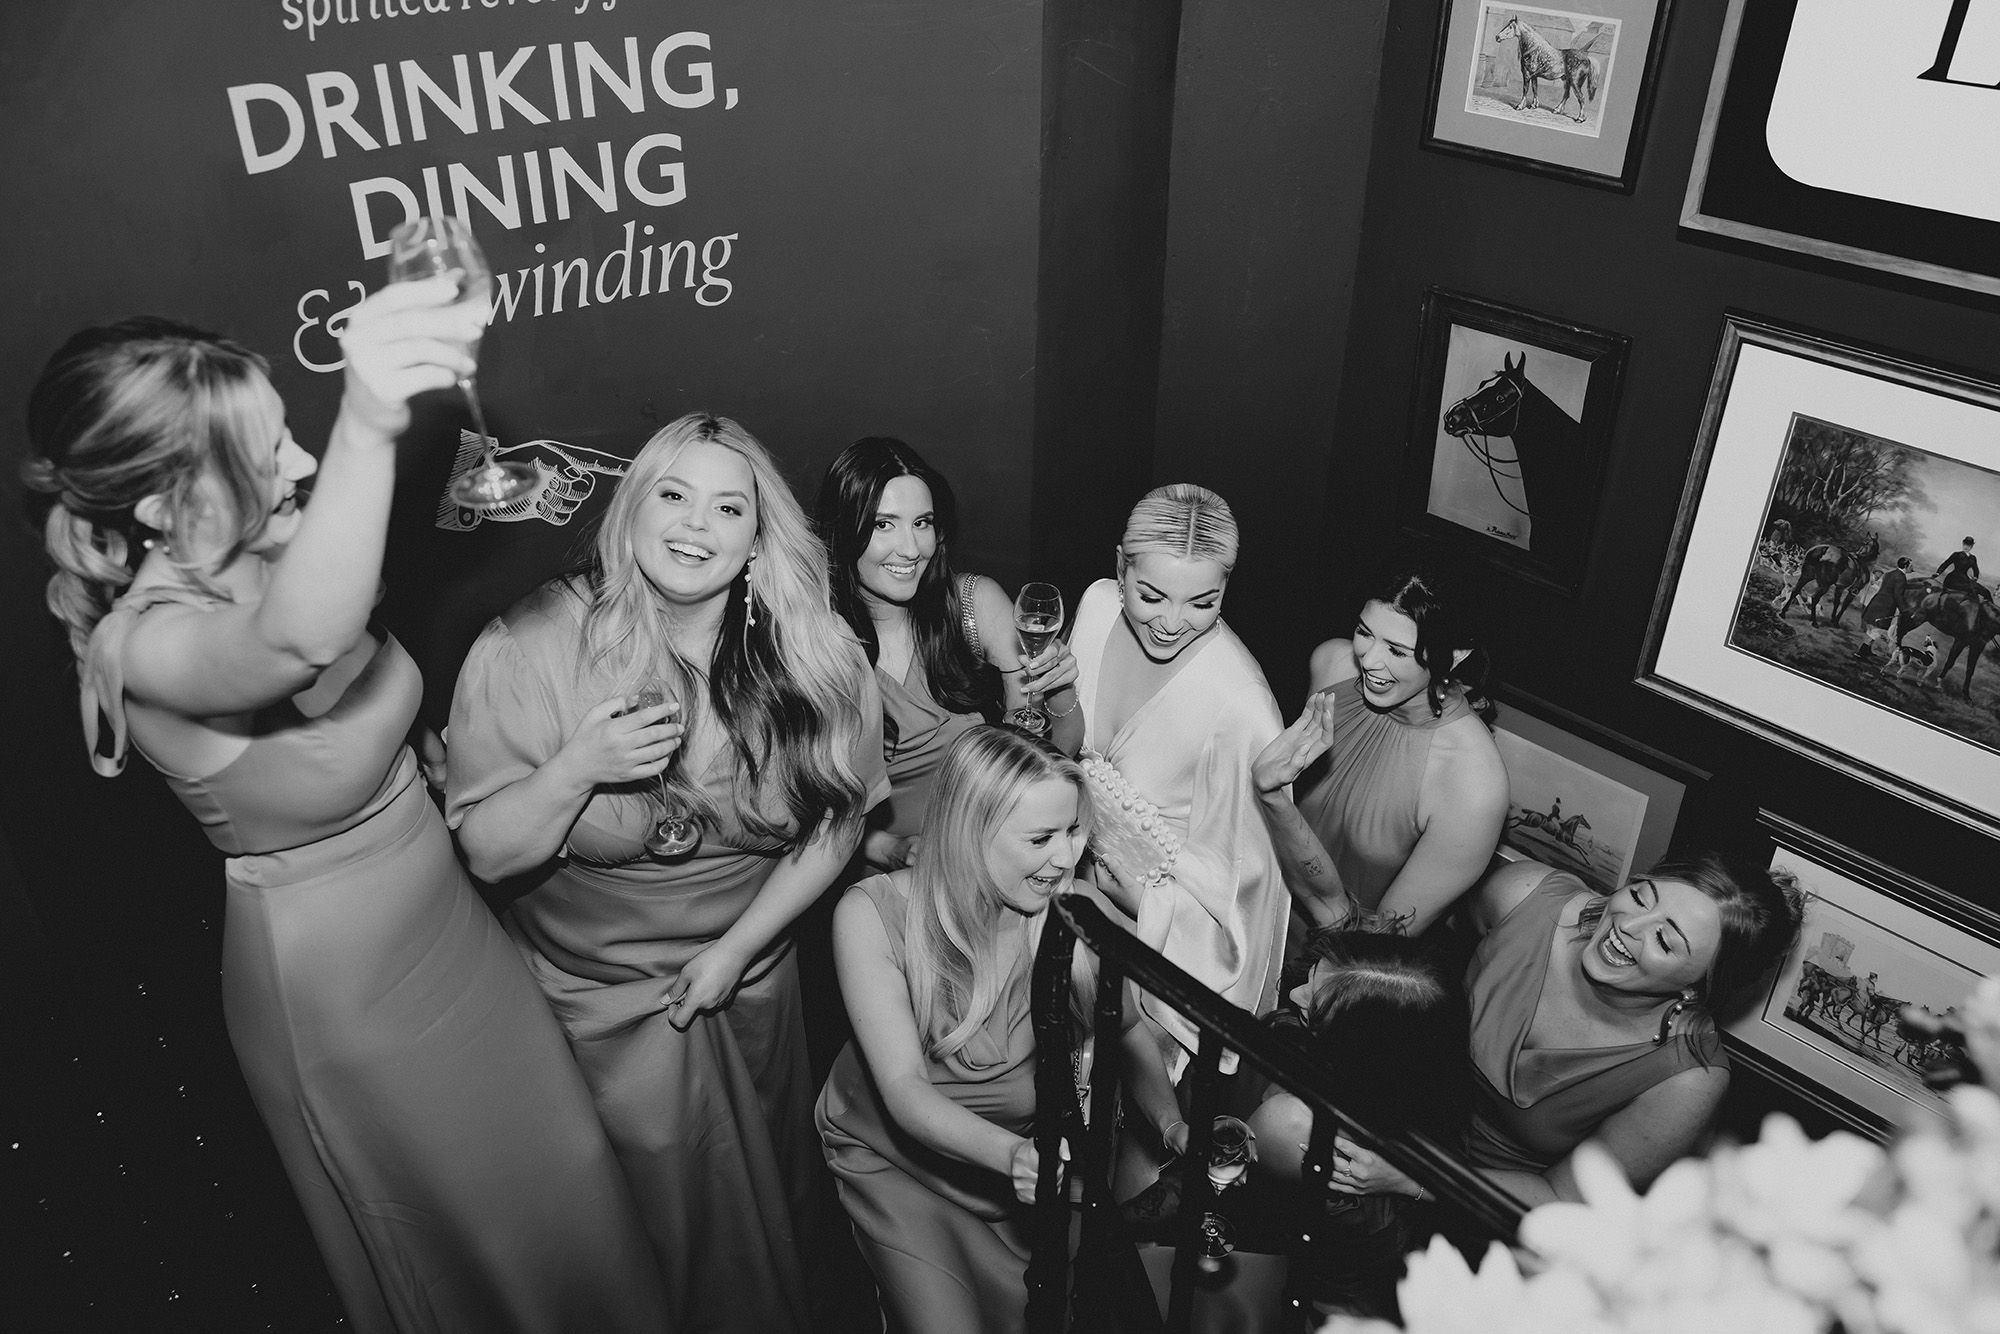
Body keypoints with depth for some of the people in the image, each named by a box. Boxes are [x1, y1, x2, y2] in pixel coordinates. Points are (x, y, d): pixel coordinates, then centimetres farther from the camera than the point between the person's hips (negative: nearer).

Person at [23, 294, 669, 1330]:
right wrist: (363, 431, -68)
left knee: (551, 1176, 25)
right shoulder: (141, 640, -32)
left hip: (441, 922, 7)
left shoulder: (266, 555, -12)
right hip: (336, 981, -7)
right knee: (445, 1249, 19)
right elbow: (303, 643, -54)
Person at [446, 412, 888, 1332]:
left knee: (775, 1195, 22)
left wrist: (736, 947, -9)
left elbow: (835, 823, -3)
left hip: (754, 975, 3)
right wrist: (577, 769, -32)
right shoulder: (532, 646, -19)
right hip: (598, 993, -2)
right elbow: (488, 854, -14)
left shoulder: (811, 660, -14)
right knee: (683, 1212, 9)